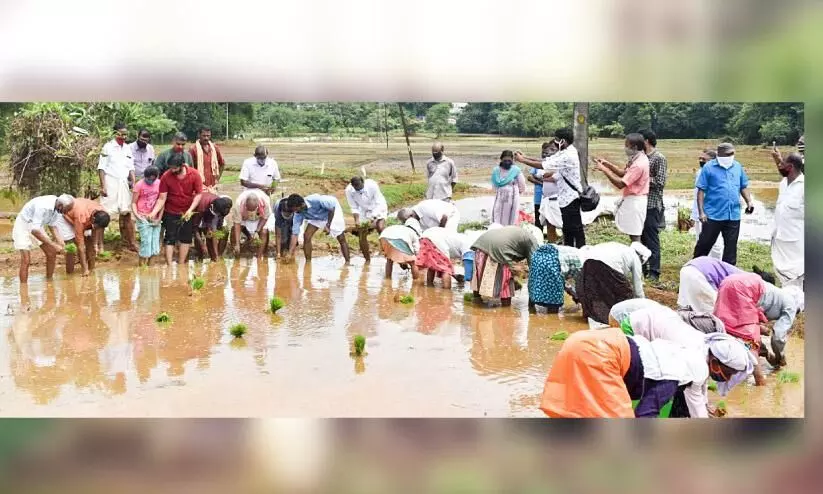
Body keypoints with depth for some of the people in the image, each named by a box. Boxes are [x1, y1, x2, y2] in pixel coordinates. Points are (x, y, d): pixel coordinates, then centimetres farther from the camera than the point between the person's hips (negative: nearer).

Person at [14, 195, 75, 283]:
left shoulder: (57, 207, -11)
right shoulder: (42, 206, -36)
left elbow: (52, 225, 3)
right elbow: (35, 230, -38)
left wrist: (59, 241, -11)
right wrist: (53, 245, -37)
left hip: (37, 226, 8)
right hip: (23, 225, -8)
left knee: (52, 254, 3)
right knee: (26, 261, -16)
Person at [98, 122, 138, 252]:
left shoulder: (128, 148, 10)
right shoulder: (108, 147, -6)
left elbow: (131, 168, 14)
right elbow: (101, 168, -7)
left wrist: (134, 184, 5)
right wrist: (103, 186, -13)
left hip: (123, 184, 5)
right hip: (110, 183, -5)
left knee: (127, 214, 8)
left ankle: (132, 243, 13)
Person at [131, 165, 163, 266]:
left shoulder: (159, 183, 1)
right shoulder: (139, 185, -7)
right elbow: (133, 202, -3)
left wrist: (159, 217, -1)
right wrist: (136, 215, -18)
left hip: (155, 218, 4)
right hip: (143, 218, -4)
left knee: (155, 242, 4)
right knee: (146, 241, -9)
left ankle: (149, 263, 21)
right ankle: (141, 264, 3)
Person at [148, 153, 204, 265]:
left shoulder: (194, 175, -15)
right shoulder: (166, 177, -16)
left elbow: (199, 194, -10)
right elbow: (162, 198, -12)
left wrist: (190, 210, -20)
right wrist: (154, 212, -24)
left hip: (187, 213, 2)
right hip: (171, 213, -1)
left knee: (186, 239, 8)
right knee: (170, 239, -1)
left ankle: (181, 264, 19)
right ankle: (169, 266, 1)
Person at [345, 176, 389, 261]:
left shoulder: (372, 185, -31)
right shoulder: (349, 190, -23)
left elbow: (379, 204, -26)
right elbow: (354, 207, -12)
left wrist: (372, 218, -37)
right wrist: (357, 220, -28)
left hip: (378, 209, -3)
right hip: (363, 211, 3)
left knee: (380, 227, -27)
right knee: (362, 234, -3)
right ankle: (367, 259, 13)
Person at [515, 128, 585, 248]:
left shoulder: (568, 155, -22)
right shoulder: (564, 152, 10)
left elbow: (543, 165, -22)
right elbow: (545, 161, 9)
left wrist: (522, 160, -14)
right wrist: (525, 157, 0)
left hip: (571, 197, -10)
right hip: (566, 197, 10)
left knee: (575, 228, -5)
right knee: (567, 228, 15)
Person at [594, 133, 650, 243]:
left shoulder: (639, 164, -24)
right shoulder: (639, 159, 9)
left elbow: (620, 184, -25)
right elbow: (624, 173, 15)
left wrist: (604, 170, -20)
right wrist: (607, 164, 5)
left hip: (634, 201, -10)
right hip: (633, 199, 10)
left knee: (634, 235, -5)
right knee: (632, 233, 15)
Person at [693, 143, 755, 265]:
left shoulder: (738, 166, 9)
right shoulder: (709, 167, -4)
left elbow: (743, 187, 18)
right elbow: (701, 191, -5)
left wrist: (749, 201, 2)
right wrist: (701, 212, -10)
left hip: (733, 215, 4)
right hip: (713, 215, -4)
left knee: (731, 246, 9)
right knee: (705, 243, 4)